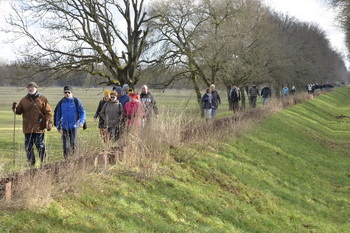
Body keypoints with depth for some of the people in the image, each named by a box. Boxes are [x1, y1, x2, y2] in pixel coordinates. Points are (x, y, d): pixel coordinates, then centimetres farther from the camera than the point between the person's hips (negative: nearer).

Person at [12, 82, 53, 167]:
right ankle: (31, 164, 13)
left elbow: (48, 112, -1)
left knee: (41, 147, -1)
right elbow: (19, 111, 11)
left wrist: (49, 123, -10)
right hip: (28, 129, 3)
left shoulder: (43, 99, 2)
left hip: (39, 128, -3)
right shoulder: (24, 100, 11)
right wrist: (15, 108, -11)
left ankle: (43, 162, 11)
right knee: (28, 147, 5)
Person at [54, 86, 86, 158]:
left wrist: (81, 121, -16)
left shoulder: (76, 101, -1)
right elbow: (58, 114, 17)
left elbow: (82, 112, 0)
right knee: (66, 146, 1)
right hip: (64, 127, 3)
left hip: (74, 126, -3)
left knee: (73, 144, -5)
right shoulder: (61, 102, 8)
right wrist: (58, 126, 15)